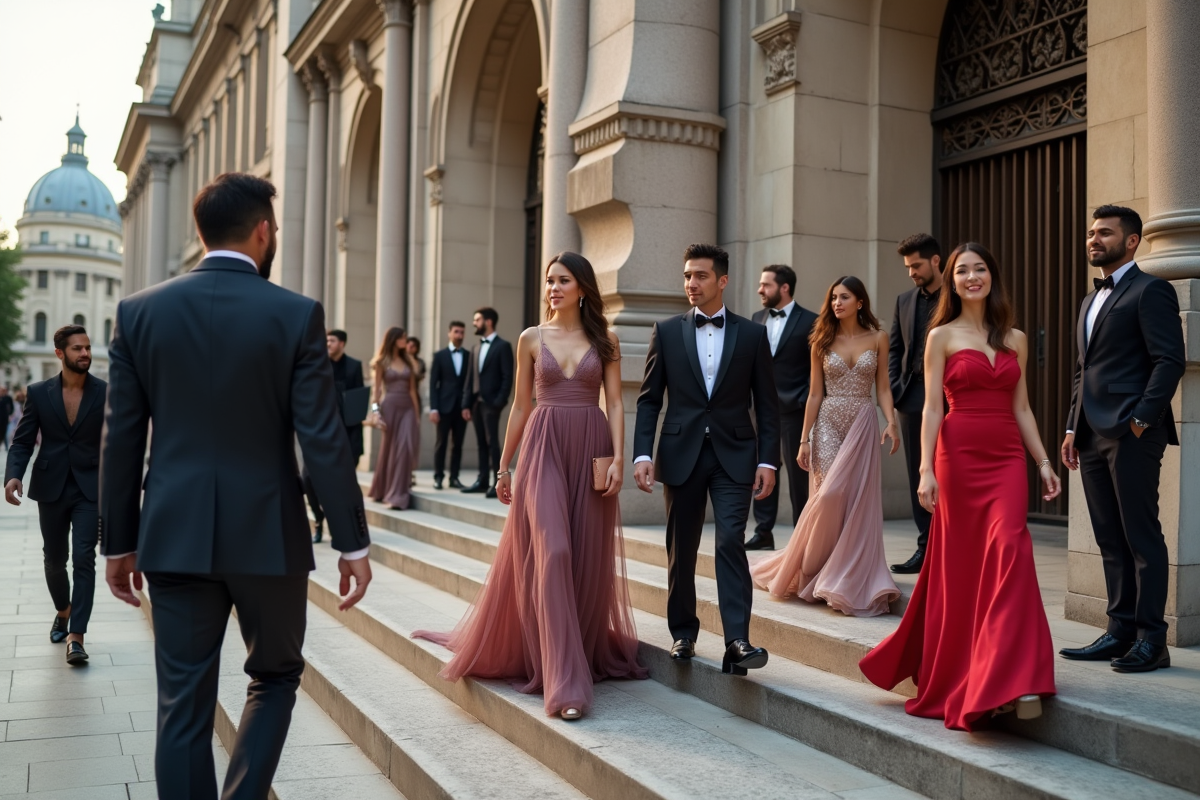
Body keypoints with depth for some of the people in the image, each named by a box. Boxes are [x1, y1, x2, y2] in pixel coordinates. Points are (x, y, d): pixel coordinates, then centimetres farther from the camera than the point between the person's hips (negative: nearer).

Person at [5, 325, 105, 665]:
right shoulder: (38, 393, 0)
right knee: (54, 559, 16)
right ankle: (63, 612, 42)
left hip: (90, 488, -2)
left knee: (84, 559, -10)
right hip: (51, 488, 2)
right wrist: (13, 474, -17)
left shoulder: (106, 393, -4)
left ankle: (76, 637, -9)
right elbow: (22, 441, 1)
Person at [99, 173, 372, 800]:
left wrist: (119, 542, 11)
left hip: (175, 537, 2)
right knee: (275, 676, 19)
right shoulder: (296, 315, -7)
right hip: (268, 535, -2)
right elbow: (323, 438, -10)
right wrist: (352, 543, -4)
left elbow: (120, 439, 2)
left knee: (184, 704, 9)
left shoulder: (139, 311, 1)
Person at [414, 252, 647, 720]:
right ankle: (565, 682, -12)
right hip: (544, 449, -1)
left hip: (591, 450, 1)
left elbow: (615, 404, 3)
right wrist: (505, 466, 11)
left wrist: (618, 458, -8)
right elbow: (521, 406, 11)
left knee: (588, 559, 4)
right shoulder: (532, 339, 8)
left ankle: (588, 652, 25)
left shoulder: (604, 340, 7)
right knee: (552, 553, -13)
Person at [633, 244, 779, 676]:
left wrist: (767, 461, -3)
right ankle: (683, 633, 25)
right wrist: (643, 454, -6)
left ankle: (737, 642, -16)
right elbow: (649, 399, 4)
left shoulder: (752, 334, 4)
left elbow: (767, 403, 5)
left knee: (731, 541, -14)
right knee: (681, 550, 9)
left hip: (733, 454, -1)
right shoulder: (667, 331, 5)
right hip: (681, 453, 2)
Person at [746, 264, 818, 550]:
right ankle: (763, 532, 10)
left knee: (798, 473, 3)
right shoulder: (757, 319, 11)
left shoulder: (810, 321, -4)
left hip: (794, 409, -5)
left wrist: (807, 402, -10)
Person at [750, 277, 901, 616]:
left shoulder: (877, 338, 5)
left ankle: (849, 578, 8)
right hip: (828, 424, 0)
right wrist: (804, 439, 1)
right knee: (830, 494, -13)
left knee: (857, 498, -3)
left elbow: (882, 387, 5)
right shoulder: (823, 341, 6)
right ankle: (817, 572, 5)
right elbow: (815, 394, 6)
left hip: (862, 424, 0)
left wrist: (891, 421, -12)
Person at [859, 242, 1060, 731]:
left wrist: (1043, 462, 10)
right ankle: (957, 676, 18)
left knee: (1009, 550, -14)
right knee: (960, 563, 3)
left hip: (1007, 457, 2)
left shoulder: (1015, 339, 13)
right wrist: (926, 470, -11)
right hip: (960, 455, -2)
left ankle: (1012, 680, -12)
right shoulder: (941, 336, 4)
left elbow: (1021, 408, 16)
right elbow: (931, 407, -2)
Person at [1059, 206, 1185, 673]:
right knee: (1111, 541, 10)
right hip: (1093, 437, 8)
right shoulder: (1090, 301, 23)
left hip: (1132, 435, -8)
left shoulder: (1150, 291, -4)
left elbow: (1170, 360, -13)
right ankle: (1120, 632, 16)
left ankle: (1151, 639, 2)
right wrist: (1072, 428, 15)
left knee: (1142, 538, -4)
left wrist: (1142, 418, -19)